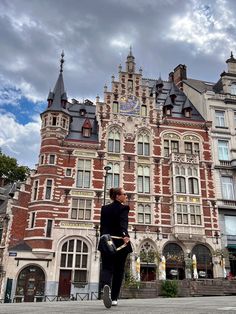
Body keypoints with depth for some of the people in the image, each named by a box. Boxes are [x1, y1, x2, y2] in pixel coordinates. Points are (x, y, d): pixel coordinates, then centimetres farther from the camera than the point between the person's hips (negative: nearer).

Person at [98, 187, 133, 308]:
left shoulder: (104, 208, 9)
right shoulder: (123, 208, -6)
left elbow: (102, 226, 11)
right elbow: (123, 224, -24)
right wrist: (125, 236, -38)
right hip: (120, 243, -3)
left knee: (106, 268, -1)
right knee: (118, 271, 10)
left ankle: (106, 286, -32)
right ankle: (114, 298, 16)